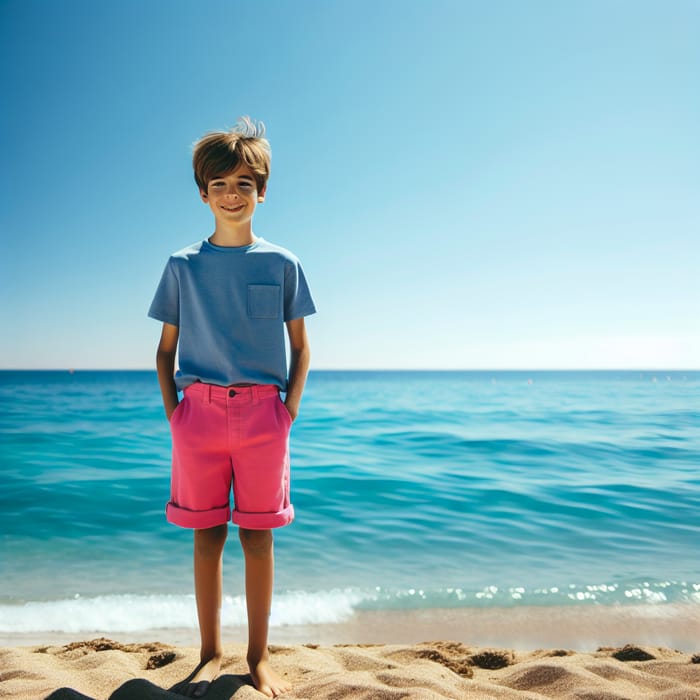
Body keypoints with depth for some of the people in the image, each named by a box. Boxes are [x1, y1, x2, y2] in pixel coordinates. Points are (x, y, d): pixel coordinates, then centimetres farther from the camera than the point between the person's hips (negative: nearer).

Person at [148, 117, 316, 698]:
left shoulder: (282, 264, 5)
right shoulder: (183, 266, 7)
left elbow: (301, 347, 8)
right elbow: (166, 347, 11)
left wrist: (290, 410, -1)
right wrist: (171, 409, 1)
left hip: (262, 413, -1)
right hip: (200, 410, 1)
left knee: (257, 536, 6)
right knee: (207, 535, 8)